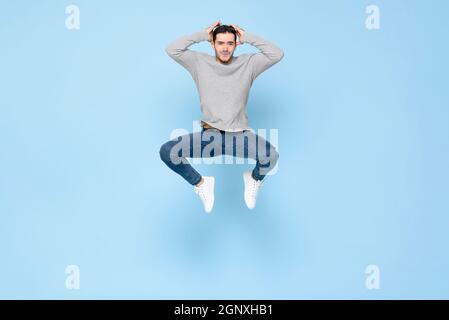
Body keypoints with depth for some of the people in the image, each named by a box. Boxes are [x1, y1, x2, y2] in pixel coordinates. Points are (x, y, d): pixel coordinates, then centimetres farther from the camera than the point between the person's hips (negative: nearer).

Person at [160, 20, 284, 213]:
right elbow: (172, 50, -1)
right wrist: (202, 35, 2)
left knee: (271, 155, -31)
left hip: (240, 135, -1)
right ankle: (200, 184, 8)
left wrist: (247, 37, 2)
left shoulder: (248, 63, 9)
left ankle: (254, 179, 10)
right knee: (167, 152, -21)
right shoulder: (200, 62, 8)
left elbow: (277, 54, -1)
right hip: (210, 134, 1)